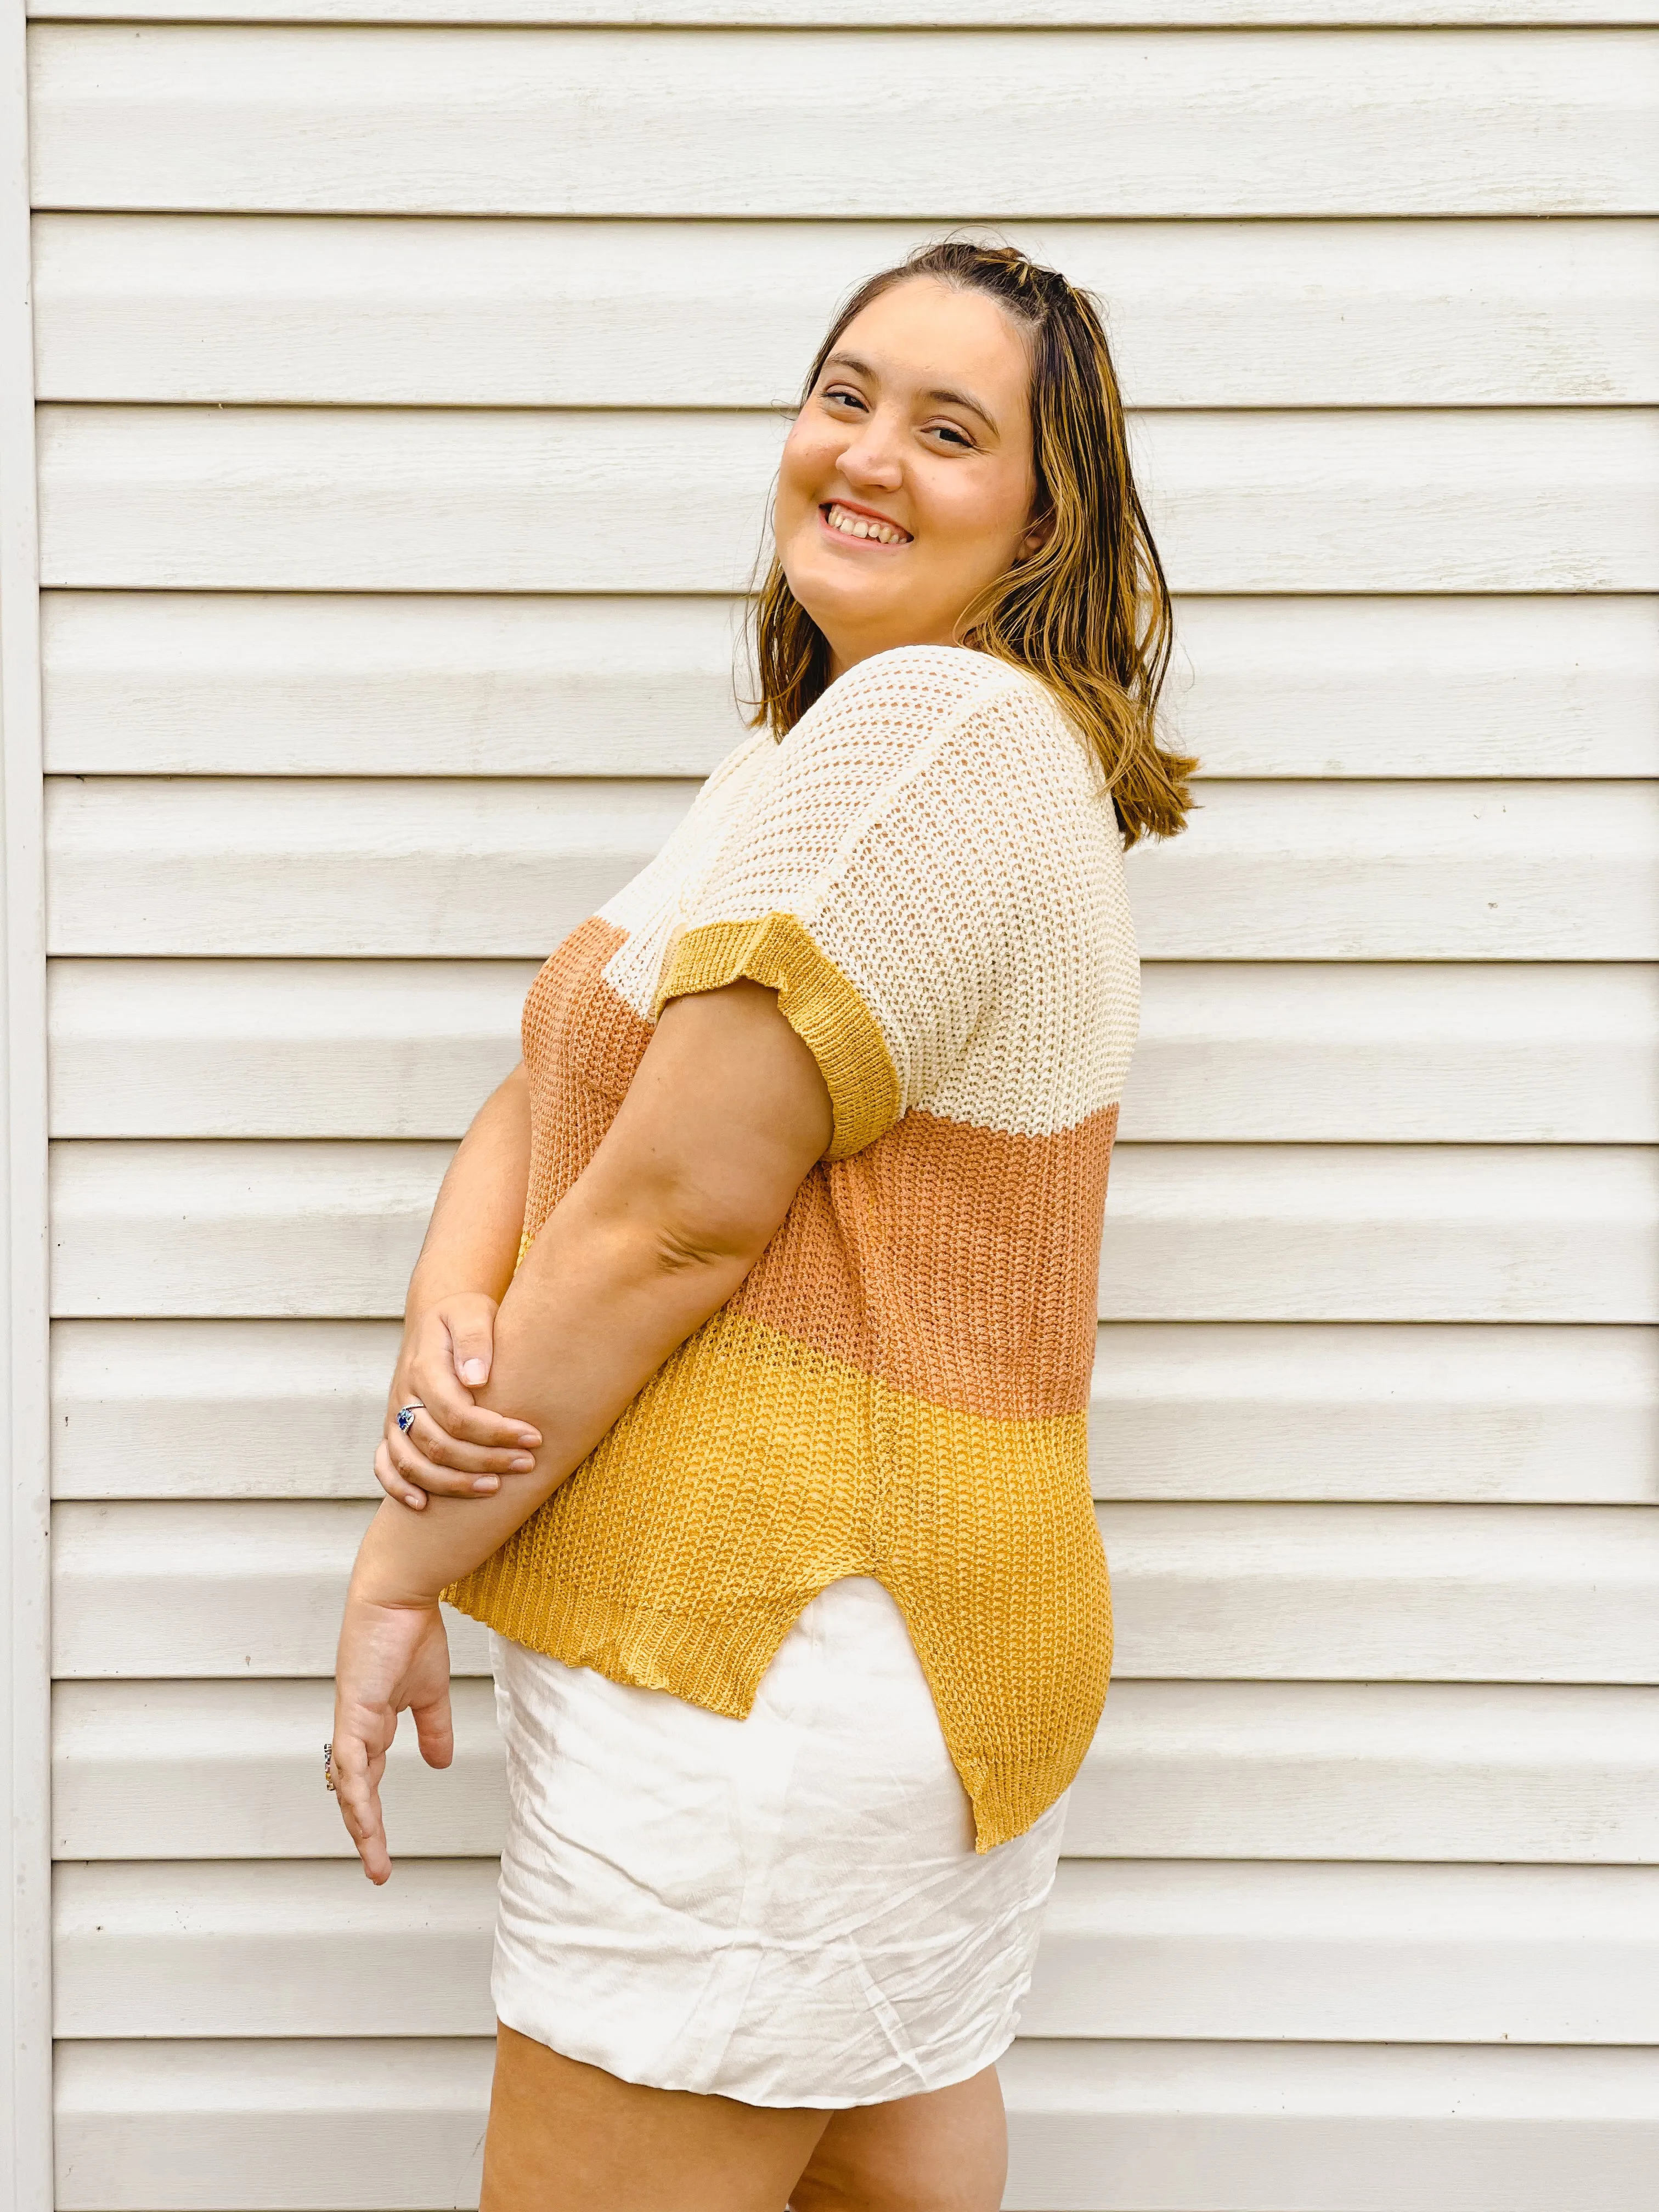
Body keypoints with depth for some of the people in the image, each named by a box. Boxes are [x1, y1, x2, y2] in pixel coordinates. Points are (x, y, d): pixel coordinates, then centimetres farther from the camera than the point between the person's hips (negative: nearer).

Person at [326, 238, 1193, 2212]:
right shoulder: (801, 763, 18)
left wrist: (405, 1564, -11)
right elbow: (548, 1093, 11)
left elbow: (678, 1204, -20)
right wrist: (448, 1315, -10)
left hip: (783, 1655, -10)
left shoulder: (937, 725, -16)